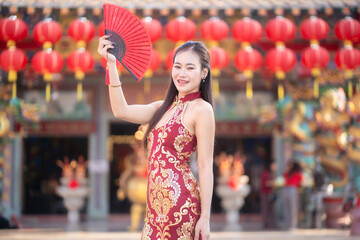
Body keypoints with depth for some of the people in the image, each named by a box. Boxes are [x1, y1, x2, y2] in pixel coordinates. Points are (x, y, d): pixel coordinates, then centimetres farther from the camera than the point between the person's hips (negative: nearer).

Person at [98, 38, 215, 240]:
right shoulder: (166, 107, 15)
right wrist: (111, 63, 10)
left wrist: (205, 218, -14)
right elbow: (122, 111, 12)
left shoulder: (201, 109, -8)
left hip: (179, 201, -7)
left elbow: (206, 168, -11)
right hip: (156, 201, 7)